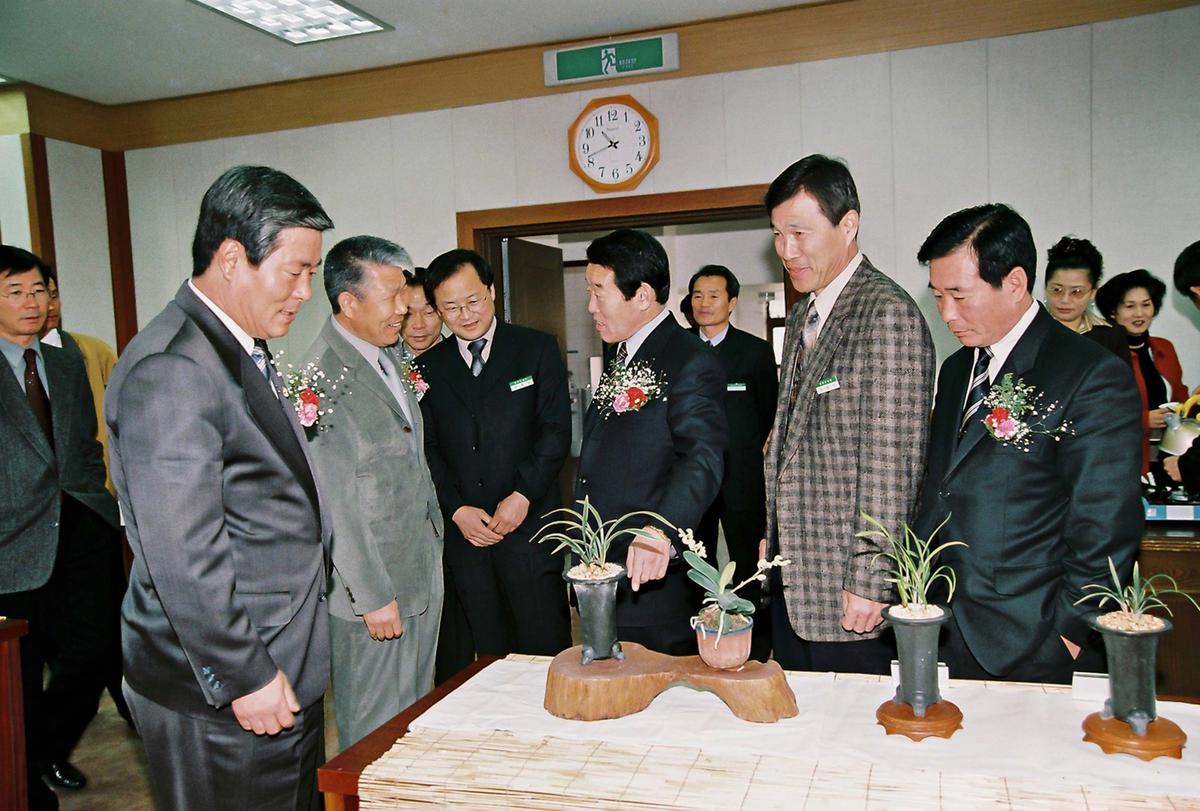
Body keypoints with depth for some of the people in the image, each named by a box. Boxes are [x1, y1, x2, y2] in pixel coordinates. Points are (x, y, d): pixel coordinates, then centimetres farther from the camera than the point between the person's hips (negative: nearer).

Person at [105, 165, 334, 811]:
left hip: (279, 670, 9)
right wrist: (246, 677, -17)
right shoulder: (169, 368, -21)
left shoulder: (244, 353, 11)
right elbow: (182, 555, -24)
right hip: (219, 696, -9)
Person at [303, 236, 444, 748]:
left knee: (416, 713, 20)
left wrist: (436, 537, 15)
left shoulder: (387, 356, 7)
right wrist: (373, 596, -17)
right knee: (377, 728, 8)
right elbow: (335, 504, -20)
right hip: (373, 583, -8)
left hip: (423, 571, 8)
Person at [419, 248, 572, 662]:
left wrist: (523, 495, -12)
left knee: (547, 650, 2)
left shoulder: (538, 349, 3)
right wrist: (457, 510, -4)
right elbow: (428, 450, 8)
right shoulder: (428, 367, 9)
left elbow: (556, 430, -3)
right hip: (464, 533, 2)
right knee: (490, 655, 10)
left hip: (529, 526, -2)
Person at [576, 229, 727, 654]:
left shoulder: (692, 364, -15)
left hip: (653, 580, -8)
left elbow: (702, 458, -29)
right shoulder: (618, 354, 15)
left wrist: (663, 531, -45)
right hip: (601, 575, 8)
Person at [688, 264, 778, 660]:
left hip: (741, 478, -2)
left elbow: (768, 413, 7)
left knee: (748, 568, 3)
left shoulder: (756, 351, 0)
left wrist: (740, 451, 7)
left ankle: (757, 650, 15)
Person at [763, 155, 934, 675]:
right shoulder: (803, 315, 13)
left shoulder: (888, 314, -15)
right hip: (791, 578, 8)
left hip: (846, 586, -8)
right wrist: (773, 537, 15)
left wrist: (869, 580, -18)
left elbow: (891, 462, -18)